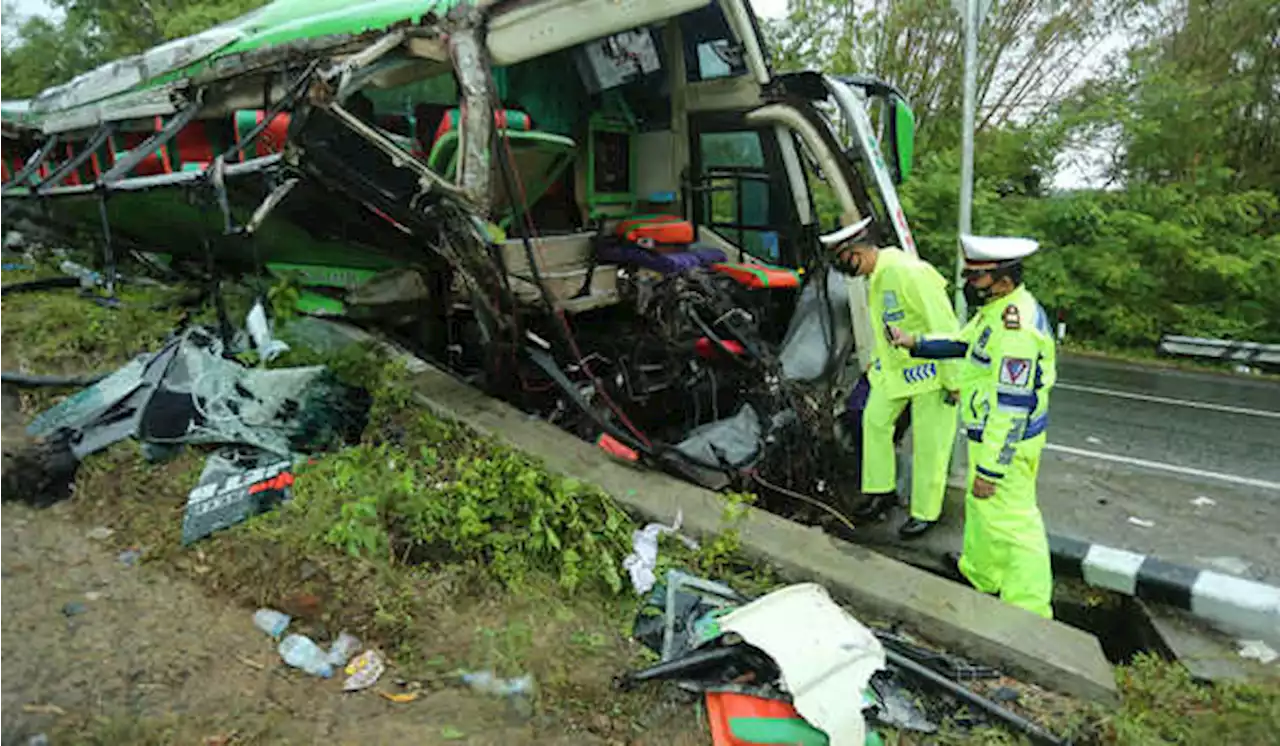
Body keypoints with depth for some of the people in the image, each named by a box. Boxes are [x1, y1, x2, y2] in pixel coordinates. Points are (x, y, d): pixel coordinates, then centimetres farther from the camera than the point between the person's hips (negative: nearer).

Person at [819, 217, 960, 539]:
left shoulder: (907, 272, -27)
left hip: (929, 367, -9)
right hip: (895, 365, 9)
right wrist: (876, 361, 23)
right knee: (875, 420, 14)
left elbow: (944, 327, -25)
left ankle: (925, 512, 17)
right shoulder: (876, 275, 3)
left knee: (928, 443, 2)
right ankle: (882, 490, 30)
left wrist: (952, 380, -22)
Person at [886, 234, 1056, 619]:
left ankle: (1030, 612, 14)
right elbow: (963, 343, 21)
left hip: (1006, 443, -10)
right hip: (991, 433, 10)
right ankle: (981, 574, 45)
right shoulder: (999, 309, 4)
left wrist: (990, 469, -24)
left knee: (1012, 522, 0)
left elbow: (1011, 409, -28)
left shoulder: (1015, 331, -28)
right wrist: (915, 342, 10)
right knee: (981, 508, 25)